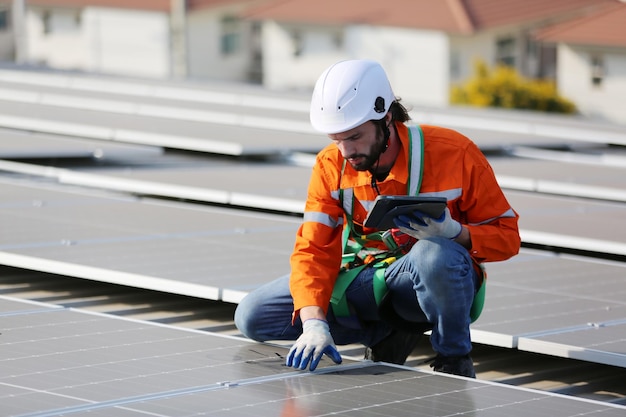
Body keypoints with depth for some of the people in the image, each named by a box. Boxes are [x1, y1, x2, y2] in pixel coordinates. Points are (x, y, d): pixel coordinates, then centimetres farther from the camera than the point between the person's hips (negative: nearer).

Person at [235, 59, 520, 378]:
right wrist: (314, 323, -32)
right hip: (367, 283, 4)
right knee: (251, 317, -10)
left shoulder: (454, 154, -18)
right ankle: (388, 335, -2)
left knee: (436, 255, -41)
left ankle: (454, 359, -14)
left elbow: (506, 235, -11)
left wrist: (454, 232, -32)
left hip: (444, 280, -4)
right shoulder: (331, 166, -8)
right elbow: (313, 250, -15)